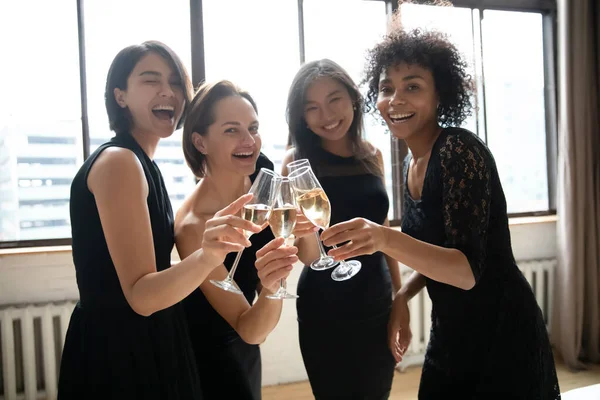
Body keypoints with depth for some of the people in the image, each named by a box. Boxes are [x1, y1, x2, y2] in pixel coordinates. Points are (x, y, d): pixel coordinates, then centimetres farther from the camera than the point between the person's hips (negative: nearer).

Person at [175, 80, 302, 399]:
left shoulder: (262, 173, -16)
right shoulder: (193, 226, -33)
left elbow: (310, 254, -1)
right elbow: (250, 330, -31)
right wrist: (270, 288, -47)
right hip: (207, 352, -6)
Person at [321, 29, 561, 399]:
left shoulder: (460, 150, -20)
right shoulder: (413, 163, 4)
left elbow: (468, 270, -28)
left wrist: (386, 239, -41)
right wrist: (403, 296, 0)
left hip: (502, 338, -7)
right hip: (450, 334, 8)